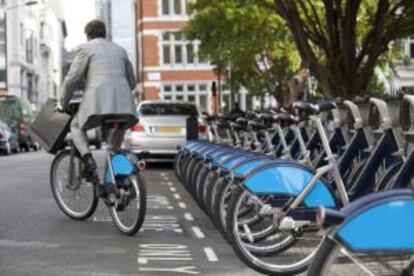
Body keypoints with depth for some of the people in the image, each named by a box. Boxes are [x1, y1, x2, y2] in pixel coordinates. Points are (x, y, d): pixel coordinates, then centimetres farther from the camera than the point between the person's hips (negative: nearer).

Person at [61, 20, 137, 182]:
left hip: (98, 102, -4)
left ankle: (89, 162, -6)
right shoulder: (120, 50, 26)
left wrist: (64, 104, 18)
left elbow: (71, 79, 5)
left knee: (76, 127, 20)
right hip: (124, 104, 4)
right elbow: (132, 82, 29)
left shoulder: (85, 49, 11)